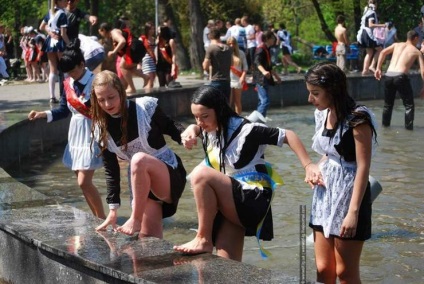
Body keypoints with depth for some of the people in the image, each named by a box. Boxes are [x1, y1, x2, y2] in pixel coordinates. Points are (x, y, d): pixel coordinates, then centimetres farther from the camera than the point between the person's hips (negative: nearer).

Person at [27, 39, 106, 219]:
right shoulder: (68, 84, 4)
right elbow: (64, 110, 13)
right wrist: (44, 114, -1)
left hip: (92, 134, -7)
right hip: (75, 134, 7)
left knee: (84, 182, -11)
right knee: (82, 180, 10)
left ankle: (102, 219, 4)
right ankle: (96, 218, 22)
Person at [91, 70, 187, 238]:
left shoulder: (145, 107, -10)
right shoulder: (101, 129, -1)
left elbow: (170, 128, 1)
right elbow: (111, 170, 1)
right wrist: (113, 210, -3)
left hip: (172, 175, -4)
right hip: (142, 183, 4)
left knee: (139, 159, -34)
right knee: (148, 238, -9)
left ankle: (136, 220, -22)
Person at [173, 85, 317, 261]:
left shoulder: (244, 131, -13)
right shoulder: (209, 130, 7)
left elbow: (287, 136, -11)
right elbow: (196, 128, 30)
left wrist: (308, 166, -16)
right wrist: (192, 130, 6)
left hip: (252, 200, -7)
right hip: (229, 204, 7)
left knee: (201, 174, -26)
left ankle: (203, 240, -18)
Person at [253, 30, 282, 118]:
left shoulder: (267, 49, 18)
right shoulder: (260, 49, -13)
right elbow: (257, 62, -29)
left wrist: (276, 75, 37)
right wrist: (263, 71, -47)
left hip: (265, 79, 10)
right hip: (261, 79, -10)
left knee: (262, 102, 12)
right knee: (265, 101, -18)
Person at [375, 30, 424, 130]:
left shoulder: (397, 45, 19)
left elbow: (383, 52, 6)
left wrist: (378, 68, 10)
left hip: (389, 76, 4)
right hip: (401, 76, -4)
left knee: (388, 104, 22)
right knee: (409, 105, 9)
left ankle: (385, 123, 29)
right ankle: (409, 126, 6)